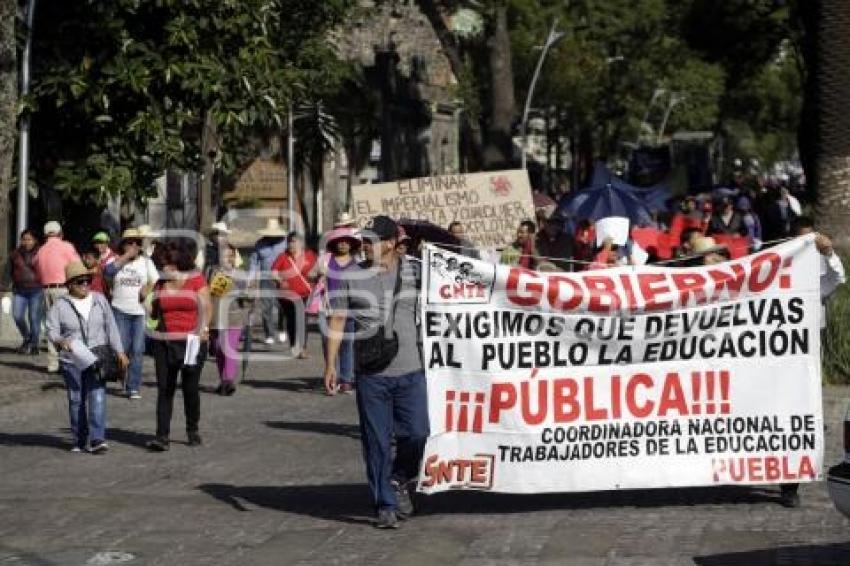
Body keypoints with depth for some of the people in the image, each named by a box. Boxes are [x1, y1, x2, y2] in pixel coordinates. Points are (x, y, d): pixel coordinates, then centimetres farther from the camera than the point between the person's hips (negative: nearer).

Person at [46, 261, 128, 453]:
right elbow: (51, 330, -3)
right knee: (76, 401, 6)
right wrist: (60, 341, -24)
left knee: (97, 397, -11)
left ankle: (97, 439, -13)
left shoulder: (99, 300, 7)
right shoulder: (60, 305, 1)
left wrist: (119, 351, 6)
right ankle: (79, 440, 15)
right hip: (72, 361, 0)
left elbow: (111, 327, 10)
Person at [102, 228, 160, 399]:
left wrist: (148, 289, -12)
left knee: (137, 350, -2)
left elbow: (156, 281, 8)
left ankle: (134, 387, 2)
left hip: (141, 311, 1)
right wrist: (126, 256, -14)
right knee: (122, 346, -4)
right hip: (120, 310, -1)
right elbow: (108, 270, -16)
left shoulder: (146, 261, 11)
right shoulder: (117, 261, 6)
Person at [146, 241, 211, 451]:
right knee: (164, 388, -4)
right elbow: (154, 311, 20)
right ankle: (162, 436, -7)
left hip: (191, 342, -3)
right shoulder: (160, 284, 11)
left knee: (190, 388, 5)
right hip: (164, 343, 3)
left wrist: (204, 328, -15)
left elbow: (206, 308, -2)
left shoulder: (196, 280, 0)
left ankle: (193, 430, 24)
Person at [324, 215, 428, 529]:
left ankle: (398, 480, 25)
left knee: (416, 433, -3)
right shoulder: (351, 277, 3)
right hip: (370, 374, -1)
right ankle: (385, 504, 12)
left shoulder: (414, 272, 5)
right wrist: (330, 364, -2)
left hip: (410, 370, 1)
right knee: (377, 442, 2)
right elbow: (337, 321, 5)